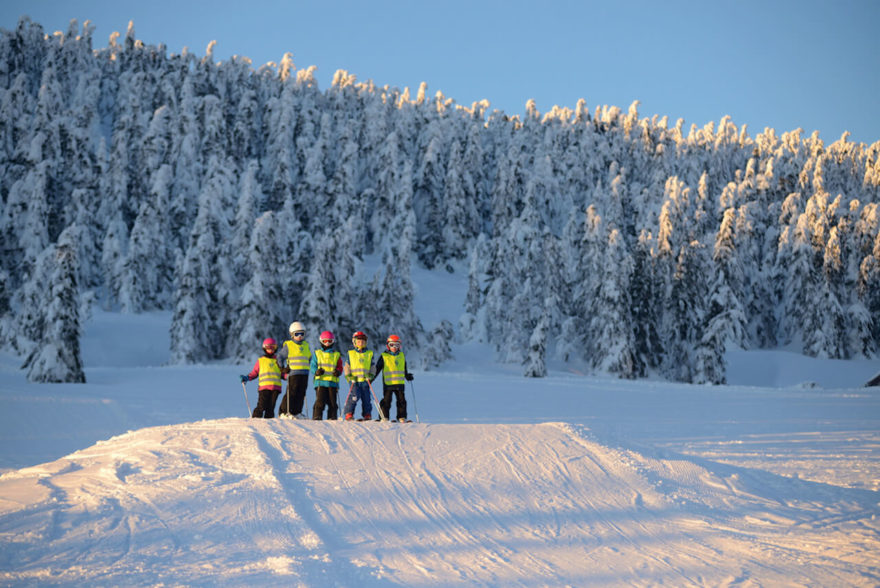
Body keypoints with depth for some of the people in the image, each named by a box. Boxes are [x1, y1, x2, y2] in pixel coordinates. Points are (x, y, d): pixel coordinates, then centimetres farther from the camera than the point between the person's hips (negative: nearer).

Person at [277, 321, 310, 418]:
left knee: (301, 393, 3)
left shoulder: (306, 345, 17)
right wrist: (283, 367, -5)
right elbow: (280, 357, 4)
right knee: (292, 393, -10)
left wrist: (309, 367, 19)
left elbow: (310, 357, 29)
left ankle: (296, 412, 8)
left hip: (304, 373, 6)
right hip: (293, 373, -5)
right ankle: (284, 412, -5)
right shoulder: (288, 345, 1)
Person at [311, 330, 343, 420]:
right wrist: (316, 371, -14)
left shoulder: (336, 355, 17)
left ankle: (332, 418, 4)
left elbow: (340, 367, 11)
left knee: (333, 403, 0)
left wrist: (338, 372, -13)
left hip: (333, 382, 2)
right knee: (320, 401, -11)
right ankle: (316, 417, -9)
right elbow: (312, 366, 8)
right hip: (320, 381, -2)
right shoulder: (317, 353, 14)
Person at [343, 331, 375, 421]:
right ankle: (349, 414, -13)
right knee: (354, 397, -17)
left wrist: (371, 375, -1)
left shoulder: (369, 354, 14)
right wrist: (348, 375, -1)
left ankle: (367, 415, 10)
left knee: (366, 399, 2)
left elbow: (372, 367, 16)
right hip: (354, 380, -2)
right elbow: (347, 366, 13)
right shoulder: (351, 354, 11)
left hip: (365, 380, 2)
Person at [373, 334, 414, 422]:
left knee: (401, 401, 5)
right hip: (388, 383, -4)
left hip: (400, 383, 4)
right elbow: (377, 369, 1)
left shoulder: (402, 356, 12)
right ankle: (384, 417, 4)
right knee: (386, 401, -2)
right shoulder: (383, 356, -1)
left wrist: (407, 376, 17)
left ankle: (402, 418, 11)